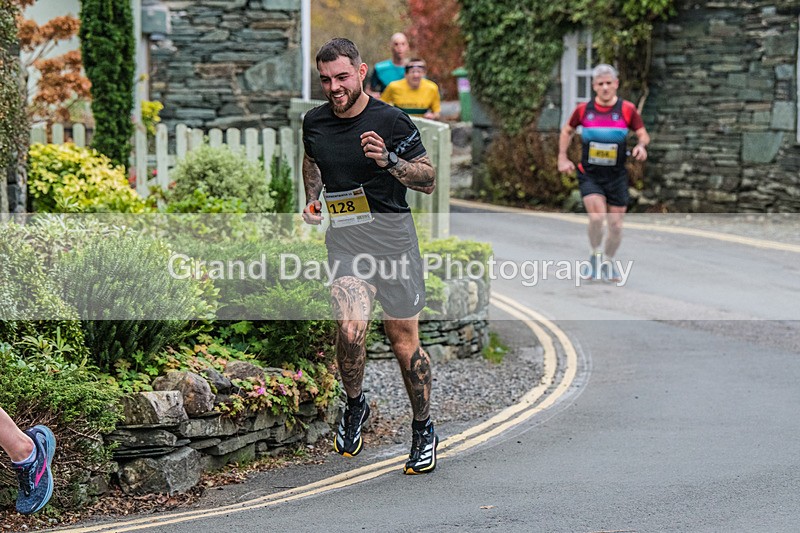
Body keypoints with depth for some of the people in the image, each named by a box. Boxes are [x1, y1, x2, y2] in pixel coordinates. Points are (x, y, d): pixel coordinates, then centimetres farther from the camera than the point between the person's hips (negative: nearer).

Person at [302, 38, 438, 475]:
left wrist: (388, 160, -20)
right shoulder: (314, 122, 6)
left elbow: (429, 181, -4)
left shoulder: (391, 121, -7)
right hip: (343, 236, 2)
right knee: (351, 328, -21)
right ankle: (354, 405, 7)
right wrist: (312, 201, 14)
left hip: (392, 232, -2)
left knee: (403, 338, 4)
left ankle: (423, 429, 23)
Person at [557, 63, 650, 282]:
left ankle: (608, 261, 29)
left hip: (617, 176, 1)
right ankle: (595, 256, 5)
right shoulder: (583, 110, -1)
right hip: (589, 175, -1)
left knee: (616, 224, 4)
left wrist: (641, 146, -21)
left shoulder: (627, 109, -4)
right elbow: (567, 131, 15)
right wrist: (562, 158, 6)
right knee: (597, 217, -20)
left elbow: (643, 135, 2)